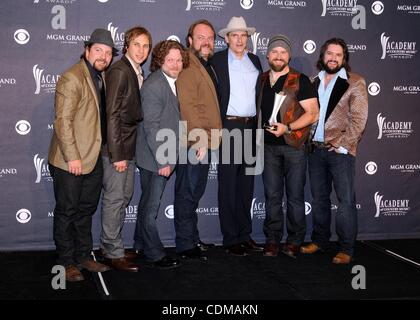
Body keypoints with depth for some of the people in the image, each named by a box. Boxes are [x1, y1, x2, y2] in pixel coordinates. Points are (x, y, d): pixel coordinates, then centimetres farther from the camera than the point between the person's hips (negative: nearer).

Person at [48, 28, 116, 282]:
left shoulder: (101, 77, 10)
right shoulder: (71, 79, -15)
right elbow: (63, 121, -19)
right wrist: (72, 157, -21)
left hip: (93, 158, 8)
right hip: (70, 161, -8)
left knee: (86, 210, 17)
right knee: (67, 211, 5)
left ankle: (83, 256, 30)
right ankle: (67, 263, 18)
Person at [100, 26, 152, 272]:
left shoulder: (138, 72, 12)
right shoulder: (119, 71, -14)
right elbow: (112, 114, -19)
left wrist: (127, 150, 8)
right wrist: (117, 154, -20)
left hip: (129, 146, 9)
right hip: (117, 146, -9)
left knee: (125, 196, 15)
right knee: (114, 199, -1)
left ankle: (111, 245, 28)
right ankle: (114, 253, 10)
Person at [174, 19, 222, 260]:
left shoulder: (207, 66, 18)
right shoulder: (187, 67, -13)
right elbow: (187, 107, -20)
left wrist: (208, 138, 14)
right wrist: (199, 139, -21)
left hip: (204, 141, 9)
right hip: (193, 142, -9)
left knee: (195, 193, 15)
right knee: (188, 194, -1)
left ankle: (192, 239, 26)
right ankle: (186, 245, 8)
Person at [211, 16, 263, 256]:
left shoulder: (255, 61, 14)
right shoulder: (217, 60, 0)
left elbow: (259, 93, 16)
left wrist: (260, 124, 9)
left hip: (251, 126, 5)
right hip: (229, 126, -5)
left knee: (247, 183, 10)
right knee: (228, 184, -1)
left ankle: (245, 234, 20)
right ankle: (231, 238, 6)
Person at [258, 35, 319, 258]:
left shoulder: (300, 80, -3)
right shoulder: (261, 80, 11)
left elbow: (312, 114, -7)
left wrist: (287, 127, -19)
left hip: (294, 145, -4)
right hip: (268, 145, 4)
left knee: (295, 196, 2)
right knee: (272, 195, 7)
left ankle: (294, 241, 14)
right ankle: (272, 240, 16)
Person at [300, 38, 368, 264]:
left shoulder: (355, 83, -1)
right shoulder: (315, 82, 14)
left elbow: (359, 119, -7)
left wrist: (342, 145, -12)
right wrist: (307, 140, 5)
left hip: (340, 151, -5)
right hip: (316, 150, 5)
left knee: (345, 200, -3)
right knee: (319, 198, 13)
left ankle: (346, 249, 4)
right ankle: (320, 241, 25)